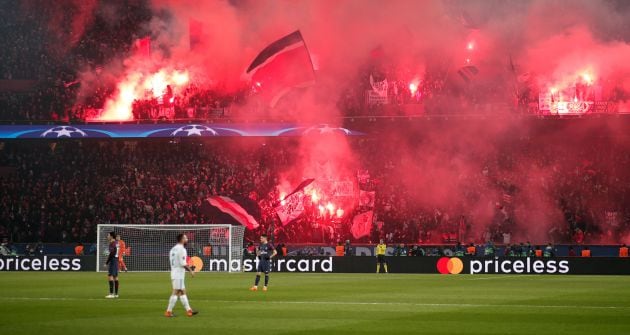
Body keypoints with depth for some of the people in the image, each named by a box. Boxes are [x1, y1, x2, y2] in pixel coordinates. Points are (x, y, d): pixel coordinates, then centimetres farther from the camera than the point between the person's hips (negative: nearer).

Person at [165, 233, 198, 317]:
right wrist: (190, 270, -10)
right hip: (179, 274, -10)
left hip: (174, 272, 10)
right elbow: (183, 263, -19)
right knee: (176, 292, -7)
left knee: (183, 292, 11)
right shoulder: (181, 249, -14)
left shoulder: (173, 249, 15)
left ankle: (188, 310, 13)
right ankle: (168, 311, -7)